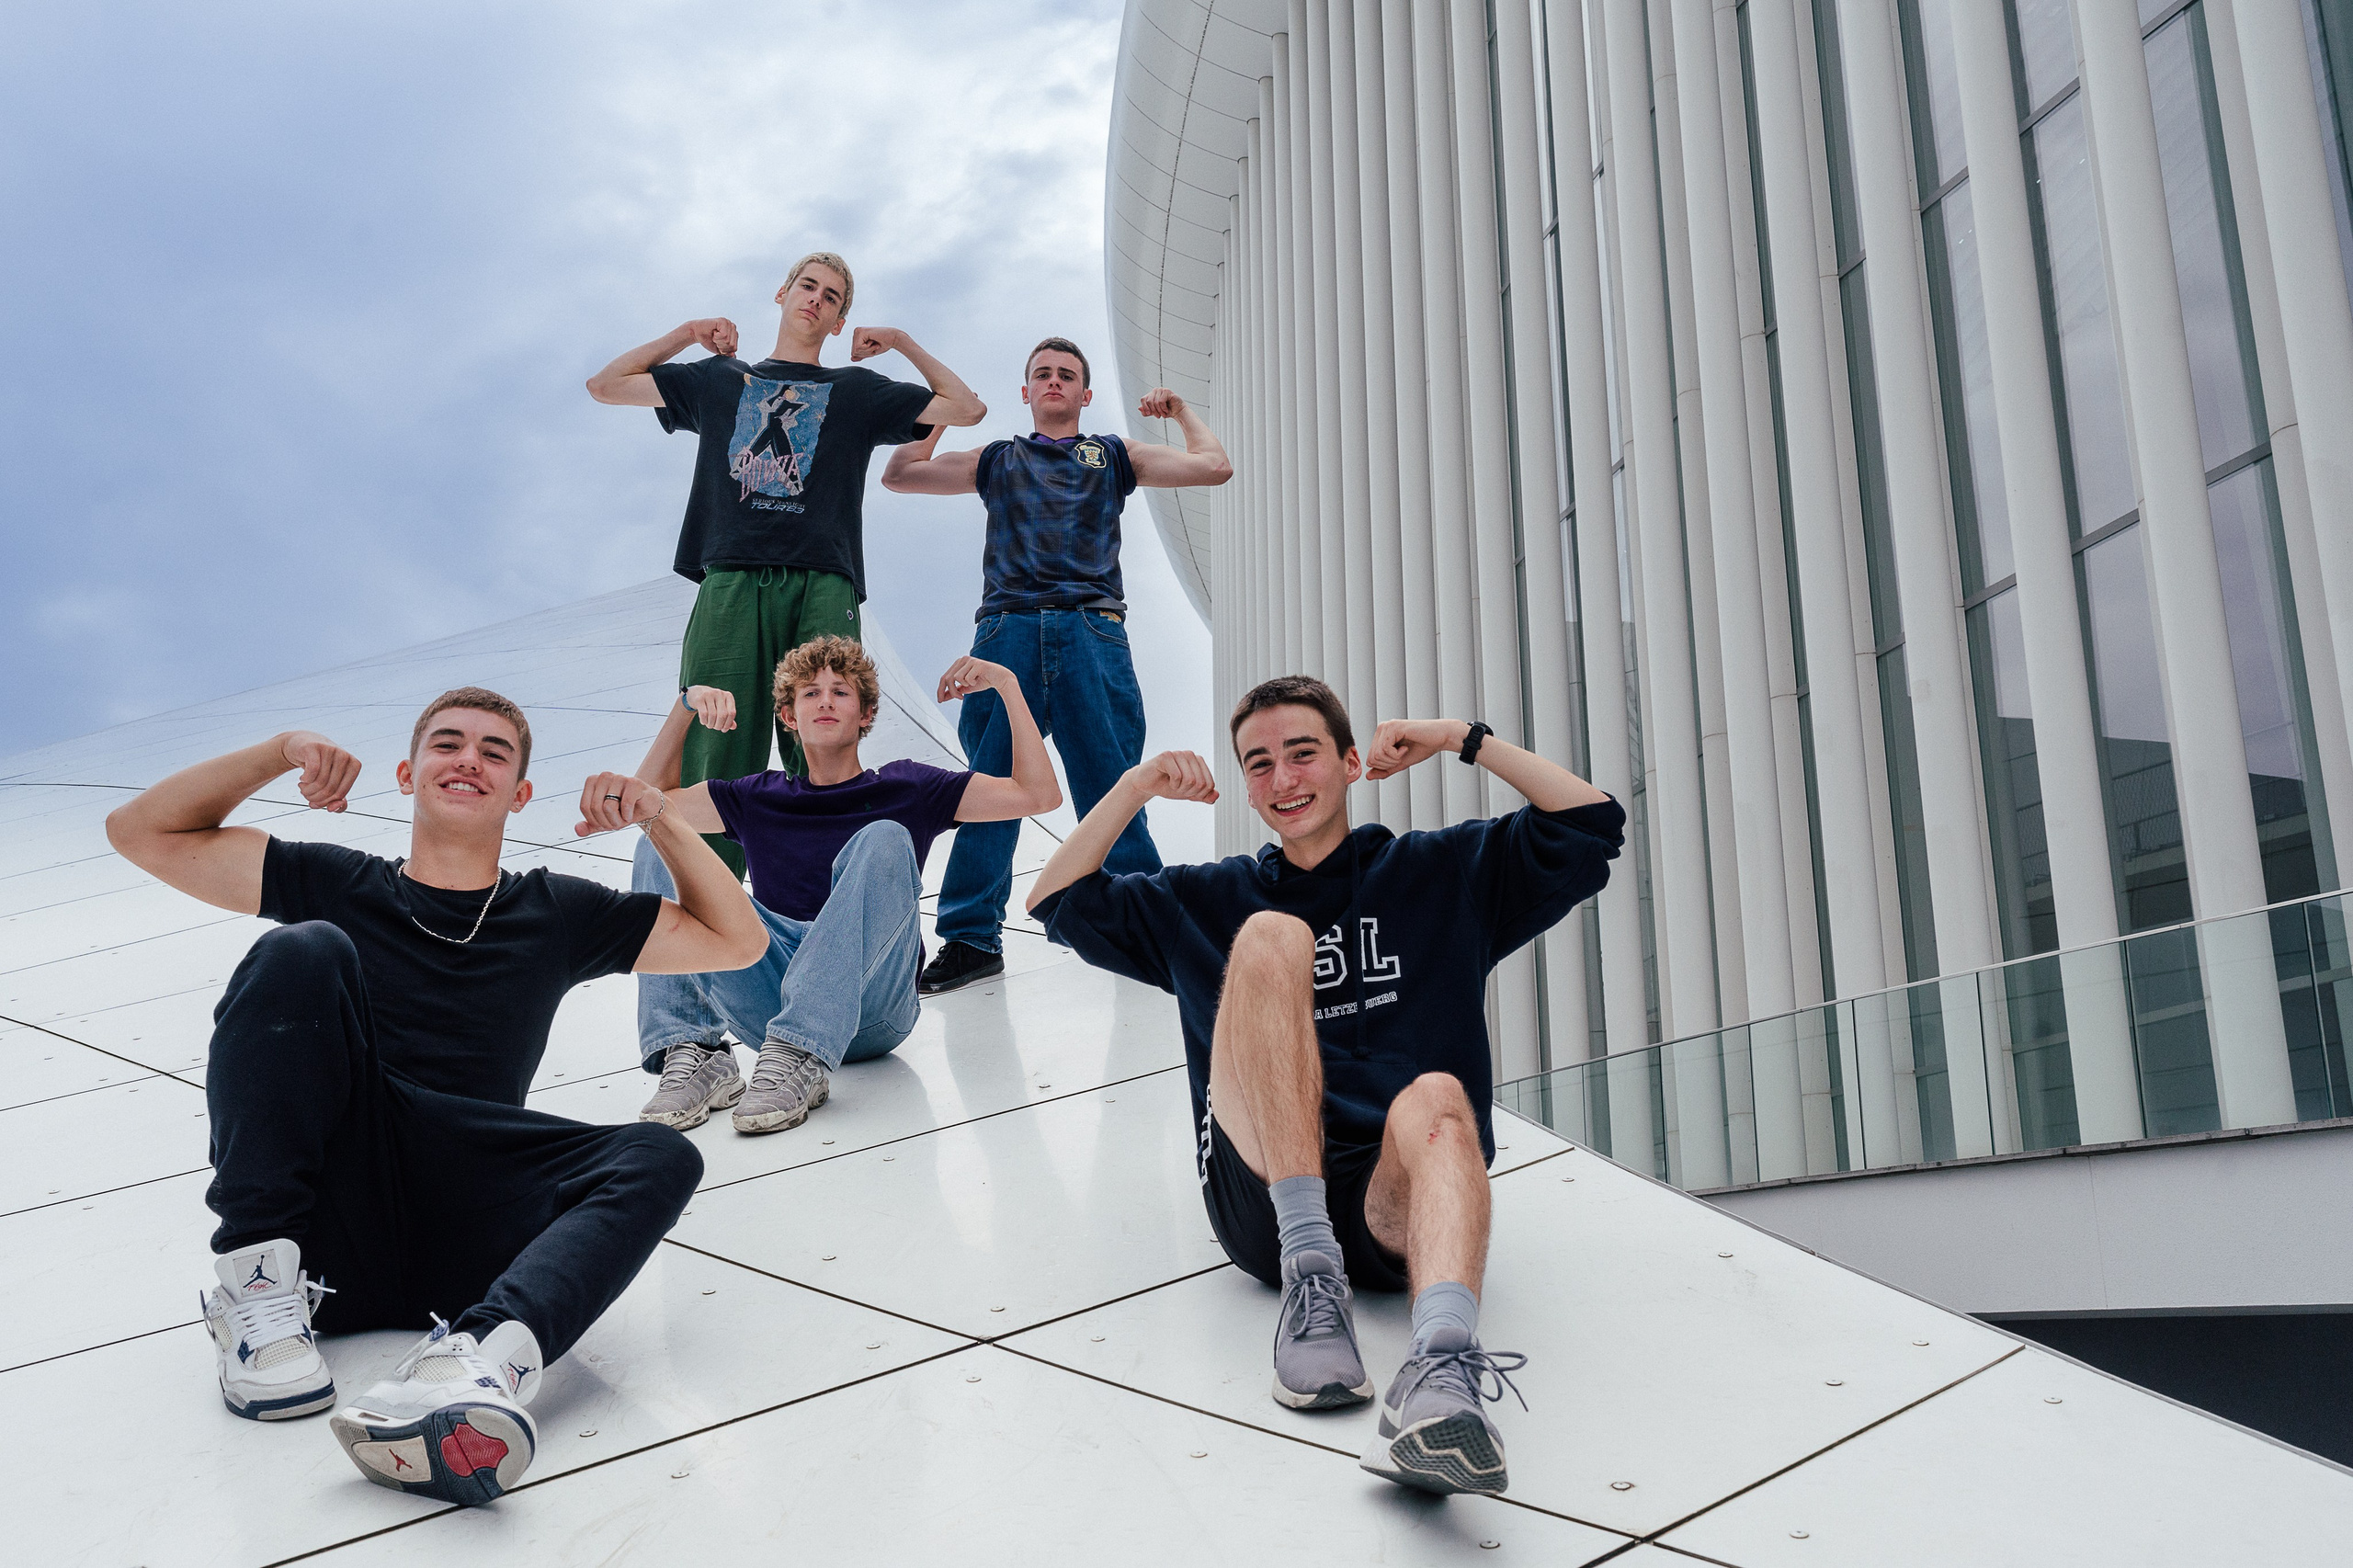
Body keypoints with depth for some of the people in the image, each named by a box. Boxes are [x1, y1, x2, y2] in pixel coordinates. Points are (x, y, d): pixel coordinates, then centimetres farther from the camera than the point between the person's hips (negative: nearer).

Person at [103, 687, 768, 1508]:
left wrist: (660, 819, 15)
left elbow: (736, 939, 27)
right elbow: (142, 831, 23)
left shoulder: (554, 914, 27)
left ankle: (482, 1354, -55)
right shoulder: (338, 886, 25)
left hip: (457, 1239, 1)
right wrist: (281, 752, 12)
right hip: (324, 1204, -1)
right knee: (301, 951, -19)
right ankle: (261, 1281, -24)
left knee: (660, 1158, -25)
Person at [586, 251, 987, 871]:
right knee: (715, 763, -12)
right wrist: (687, 333, 26)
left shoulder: (857, 391, 25)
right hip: (731, 586, 0)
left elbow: (966, 408, 23)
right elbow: (605, 385, 29)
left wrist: (902, 342, 23)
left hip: (823, 591, 0)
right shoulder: (720, 379, 27)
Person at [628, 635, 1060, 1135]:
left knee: (884, 840, -27)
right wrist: (687, 707, 14)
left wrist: (1006, 683, 4)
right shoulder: (760, 799, 26)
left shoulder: (903, 789, 17)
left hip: (869, 1008, -2)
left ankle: (800, 1057, -42)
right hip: (768, 996, 3)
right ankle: (692, 1054, -26)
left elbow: (1039, 794, 8)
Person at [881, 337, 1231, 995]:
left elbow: (1215, 467, 16)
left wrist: (1180, 409, 22)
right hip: (1008, 632, 1)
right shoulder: (998, 461, 23)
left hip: (1092, 632, -1)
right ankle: (971, 938, -1)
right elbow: (899, 475, 22)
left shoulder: (1112, 456, 21)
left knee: (1111, 789, -5)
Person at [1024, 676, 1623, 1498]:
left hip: (1402, 1199, 0)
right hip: (1260, 1196, 1)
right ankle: (1310, 1272, -32)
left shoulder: (1442, 873, 21)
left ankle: (1442, 1361, -65)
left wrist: (1464, 740, 8)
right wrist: (1135, 787, 13)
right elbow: (1060, 902, 23)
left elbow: (1591, 826, 12)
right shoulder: (1207, 901, 27)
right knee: (1270, 935, -20)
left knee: (1434, 1098, -36)